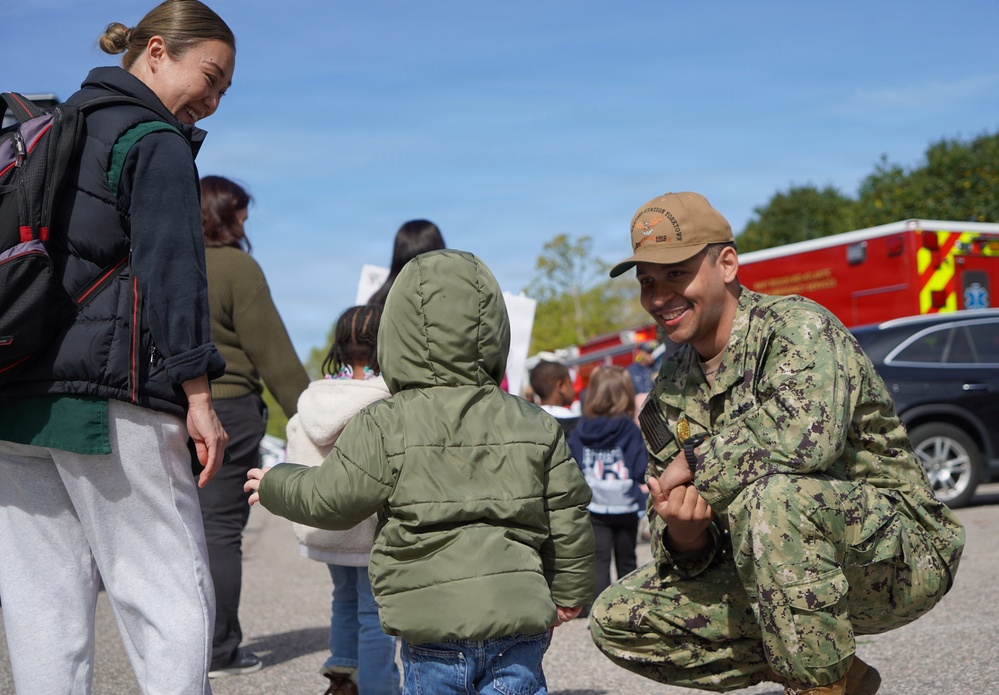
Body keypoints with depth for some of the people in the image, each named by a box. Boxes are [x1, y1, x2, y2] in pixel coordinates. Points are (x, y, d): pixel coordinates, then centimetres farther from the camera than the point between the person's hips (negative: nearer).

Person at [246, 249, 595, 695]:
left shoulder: (385, 428, -6)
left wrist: (274, 485, 26)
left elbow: (328, 500, 5)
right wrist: (568, 593, 27)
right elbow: (568, 521, 11)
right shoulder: (536, 427, 6)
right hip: (519, 618, 3)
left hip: (433, 627, -2)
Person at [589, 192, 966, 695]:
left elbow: (807, 435, -37)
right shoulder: (668, 398, 7)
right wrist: (683, 537, -18)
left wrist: (694, 460, -21)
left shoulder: (797, 327, -14)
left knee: (769, 494, -37)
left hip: (898, 558, -8)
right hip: (782, 577, 8)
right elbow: (676, 539, 7)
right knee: (616, 620, -2)